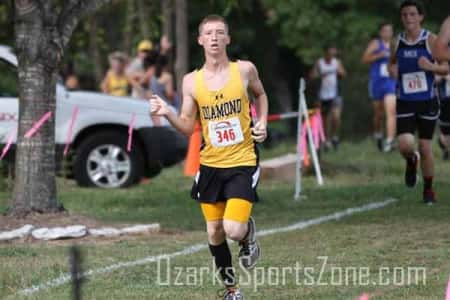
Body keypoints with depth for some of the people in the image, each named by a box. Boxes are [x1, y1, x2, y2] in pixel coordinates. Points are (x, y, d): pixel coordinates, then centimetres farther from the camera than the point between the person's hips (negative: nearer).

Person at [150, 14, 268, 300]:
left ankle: (249, 233, 20)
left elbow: (261, 95, 17)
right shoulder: (192, 81, -2)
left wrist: (262, 123, 1)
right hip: (210, 164, 3)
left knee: (234, 229, -17)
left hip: (242, 162, -3)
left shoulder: (244, 70, -5)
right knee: (215, 232, 9)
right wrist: (168, 114, -16)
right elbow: (188, 127, 3)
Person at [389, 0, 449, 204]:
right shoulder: (397, 42, 2)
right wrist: (392, 69, -4)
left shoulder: (430, 40, -6)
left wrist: (431, 67, -23)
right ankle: (411, 161, 22)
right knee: (405, 145, -15)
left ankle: (428, 189, 22)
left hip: (427, 101, -1)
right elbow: (392, 62, 20)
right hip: (405, 103, 1)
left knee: (425, 147, 3)